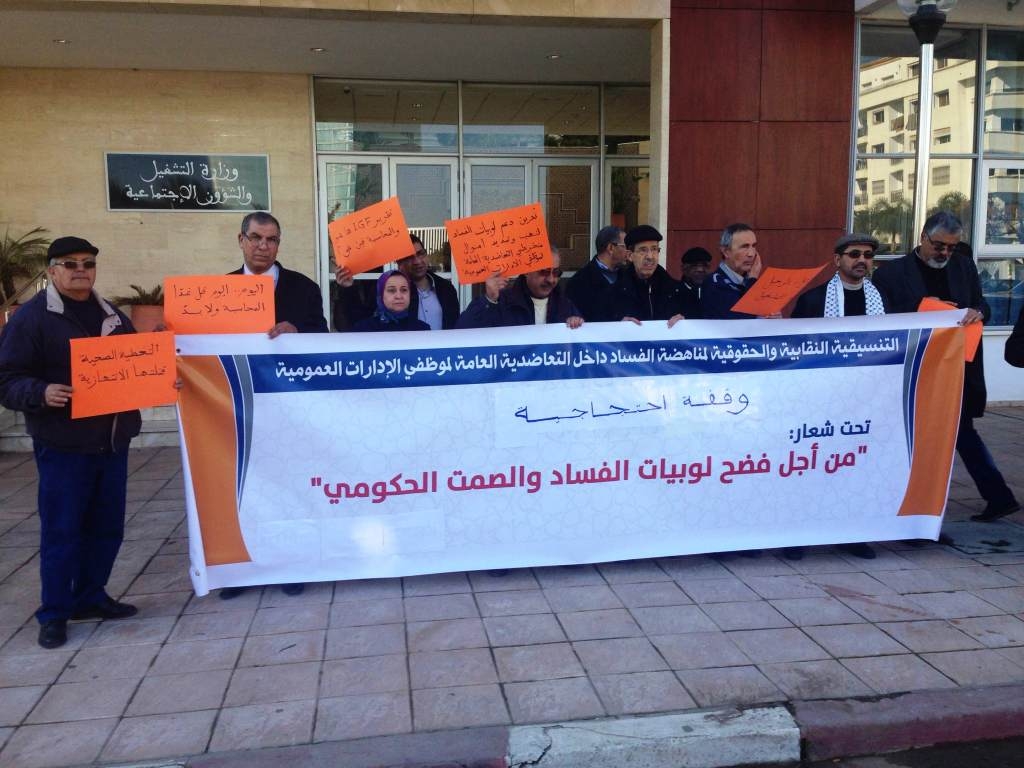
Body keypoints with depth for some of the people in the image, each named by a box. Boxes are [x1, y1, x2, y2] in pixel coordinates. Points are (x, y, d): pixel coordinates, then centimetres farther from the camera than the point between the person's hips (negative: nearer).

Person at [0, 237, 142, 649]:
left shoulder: (112, 316, 14)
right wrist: (41, 393, -29)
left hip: (113, 441, 6)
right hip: (63, 445, -6)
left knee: (107, 527, 12)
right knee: (61, 531, 0)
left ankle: (90, 597, 28)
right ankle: (54, 613, 12)